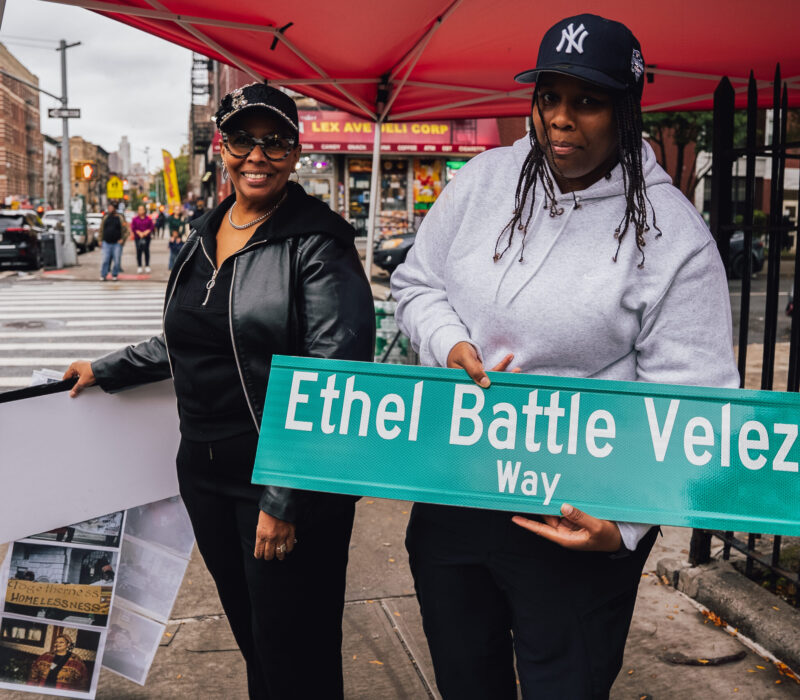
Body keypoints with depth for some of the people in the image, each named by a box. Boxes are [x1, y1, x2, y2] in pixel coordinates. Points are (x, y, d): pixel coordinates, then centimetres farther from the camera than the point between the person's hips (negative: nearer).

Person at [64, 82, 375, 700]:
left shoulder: (319, 242, -13)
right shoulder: (203, 236, 11)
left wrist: (284, 498, -19)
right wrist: (108, 369, 29)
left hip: (287, 484, -7)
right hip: (205, 474, 7)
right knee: (248, 633, 19)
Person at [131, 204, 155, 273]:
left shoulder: (148, 219, 5)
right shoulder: (135, 219, 4)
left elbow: (152, 227, 4)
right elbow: (133, 228, 2)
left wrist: (147, 231, -11)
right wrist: (139, 232, -10)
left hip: (146, 237, 1)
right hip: (138, 237, 0)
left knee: (146, 251, 3)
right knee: (139, 251, -2)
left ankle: (147, 266, 13)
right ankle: (139, 267, 3)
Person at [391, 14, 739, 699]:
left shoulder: (672, 231, -12)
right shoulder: (484, 180, 1)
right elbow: (417, 283, 11)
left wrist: (625, 521, -24)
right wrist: (454, 348, -10)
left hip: (574, 520, -4)